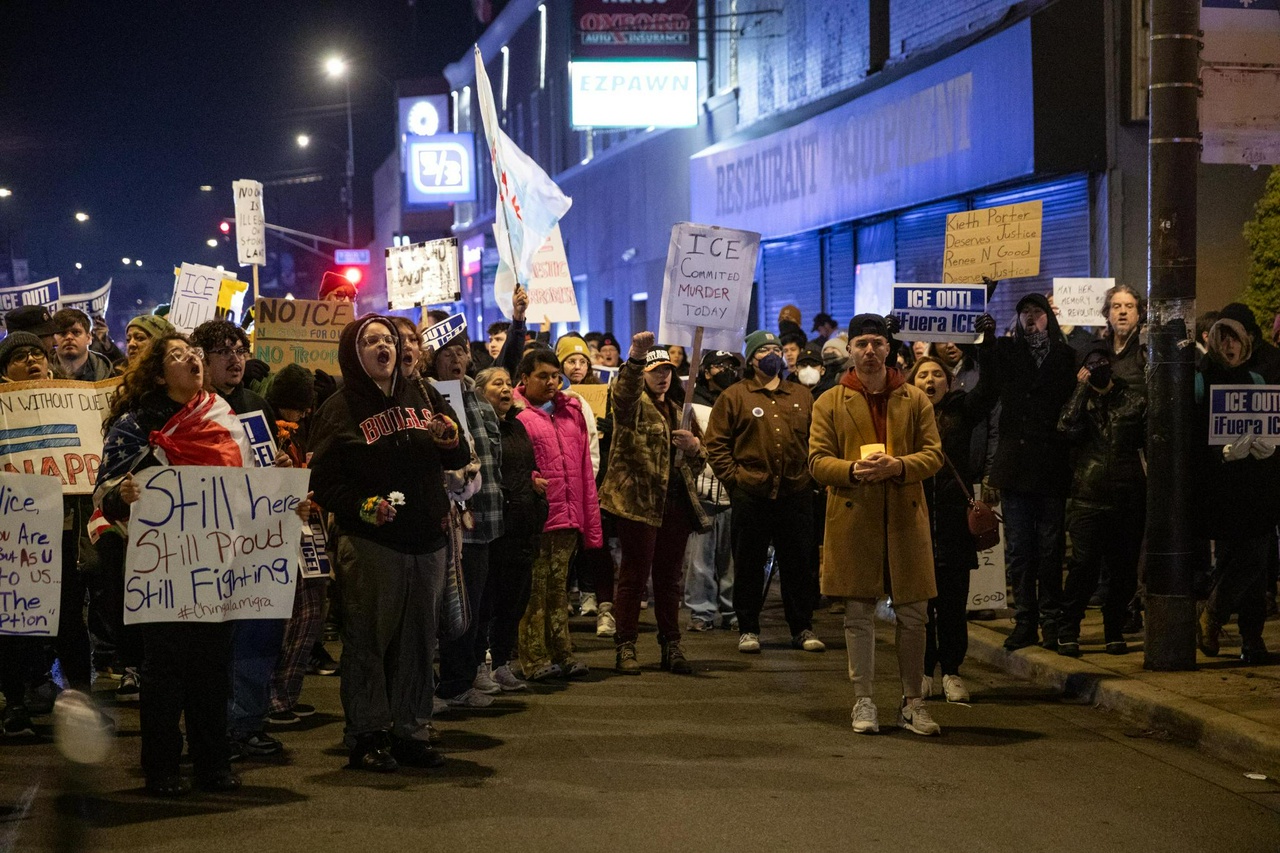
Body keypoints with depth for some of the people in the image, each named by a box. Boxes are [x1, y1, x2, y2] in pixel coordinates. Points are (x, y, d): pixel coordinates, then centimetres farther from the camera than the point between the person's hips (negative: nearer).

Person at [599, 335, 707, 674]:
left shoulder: (677, 412, 21)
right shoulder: (633, 404, 1)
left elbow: (697, 464, 25)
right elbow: (625, 391, -25)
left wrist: (694, 447, 1)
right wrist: (635, 357, -43)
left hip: (676, 503, 6)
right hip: (639, 500, -6)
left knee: (669, 578, 10)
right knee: (635, 575, -4)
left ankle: (671, 646, 16)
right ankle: (626, 647, 1)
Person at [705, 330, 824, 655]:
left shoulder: (802, 396, 13)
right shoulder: (734, 396, 2)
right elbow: (715, 443, 0)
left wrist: (809, 474, 6)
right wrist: (733, 478, -7)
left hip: (795, 494, 3)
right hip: (750, 495, -2)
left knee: (797, 564, 7)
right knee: (749, 565, 4)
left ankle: (802, 628, 16)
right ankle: (748, 629, 12)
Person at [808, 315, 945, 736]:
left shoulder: (915, 399, 9)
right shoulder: (830, 403, 7)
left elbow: (933, 454, 4)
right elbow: (818, 460, 1)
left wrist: (898, 466, -16)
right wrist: (852, 470, -18)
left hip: (906, 516, 1)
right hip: (852, 518, -1)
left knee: (913, 613, 3)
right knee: (858, 614, 2)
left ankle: (912, 702, 13)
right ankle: (863, 702, 10)